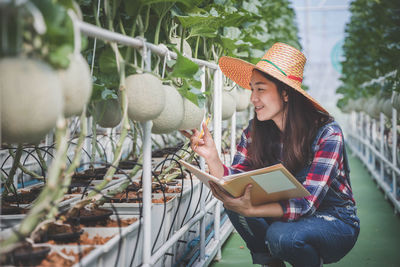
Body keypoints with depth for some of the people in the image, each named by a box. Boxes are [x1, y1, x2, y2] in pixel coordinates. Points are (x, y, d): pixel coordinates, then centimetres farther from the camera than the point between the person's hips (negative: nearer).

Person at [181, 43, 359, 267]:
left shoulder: (327, 133, -22)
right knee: (235, 202, -20)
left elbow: (306, 203, -29)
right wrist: (211, 156, -29)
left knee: (282, 235, -34)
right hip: (285, 216, 5)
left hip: (335, 222, -5)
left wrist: (250, 210, -42)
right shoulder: (255, 131, -6)